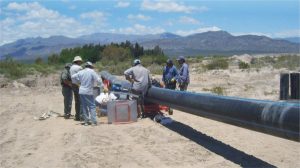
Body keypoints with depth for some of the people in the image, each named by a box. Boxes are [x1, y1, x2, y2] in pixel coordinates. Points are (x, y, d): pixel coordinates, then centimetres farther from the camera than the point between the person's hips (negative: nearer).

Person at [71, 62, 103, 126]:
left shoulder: (81, 72, 7)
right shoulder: (92, 72, -7)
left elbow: (73, 77, 14)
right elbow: (98, 80, -14)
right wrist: (101, 85, 0)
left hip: (81, 92, 5)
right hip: (89, 92, -5)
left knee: (84, 107, 12)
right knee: (92, 106, 0)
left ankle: (86, 121, 14)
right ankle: (94, 121, -7)